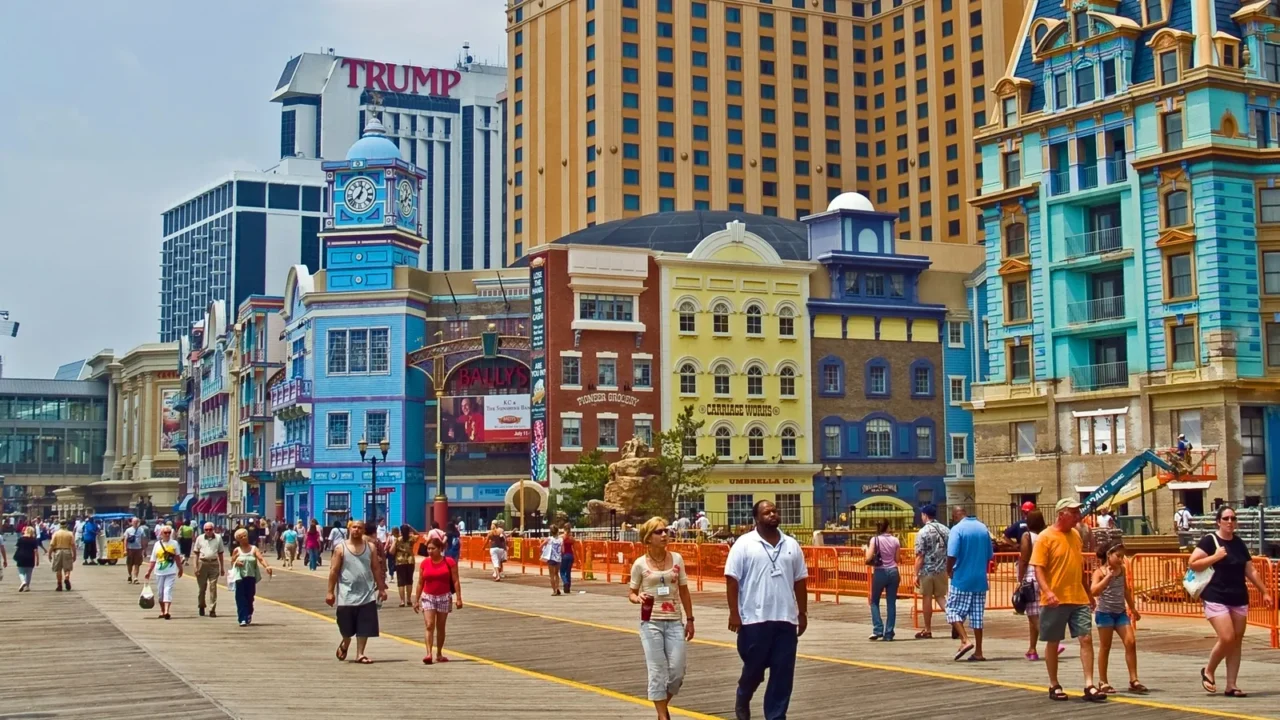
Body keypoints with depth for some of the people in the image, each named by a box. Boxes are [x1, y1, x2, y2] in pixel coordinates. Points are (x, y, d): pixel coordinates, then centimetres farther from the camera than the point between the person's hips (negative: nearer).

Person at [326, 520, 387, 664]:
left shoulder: (371, 547, 4)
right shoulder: (341, 548, -2)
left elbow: (376, 569, 6)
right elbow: (334, 571, -2)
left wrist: (381, 589, 2)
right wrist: (330, 592, -5)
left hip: (367, 594, 1)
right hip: (347, 594, -1)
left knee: (364, 628, -2)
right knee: (347, 629, 9)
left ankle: (360, 654, 7)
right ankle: (345, 644, 39)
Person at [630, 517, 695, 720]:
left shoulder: (677, 559, 3)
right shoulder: (640, 564, -4)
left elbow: (684, 591, 10)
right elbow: (631, 594, 4)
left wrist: (689, 619, 9)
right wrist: (638, 598, -19)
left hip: (674, 621, 3)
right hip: (651, 622, -2)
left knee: (677, 671, 0)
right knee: (657, 672, -2)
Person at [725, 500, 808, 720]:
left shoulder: (791, 545, 10)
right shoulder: (744, 544, -3)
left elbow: (800, 581, 14)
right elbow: (732, 580, -6)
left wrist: (803, 613, 11)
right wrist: (734, 613, -10)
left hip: (786, 619, 4)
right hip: (754, 618, -4)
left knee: (783, 672, 2)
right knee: (754, 667, 7)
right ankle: (742, 700, 36)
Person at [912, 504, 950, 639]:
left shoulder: (922, 532, -12)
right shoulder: (945, 530, 4)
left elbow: (920, 556, -14)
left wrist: (916, 574, -10)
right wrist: (948, 568, 16)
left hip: (927, 571, -4)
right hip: (942, 570, 5)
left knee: (927, 598, 6)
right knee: (940, 597, 15)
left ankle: (927, 630, 13)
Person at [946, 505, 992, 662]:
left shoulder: (957, 529, -10)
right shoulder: (983, 528, 8)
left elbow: (952, 555, -18)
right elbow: (989, 555, 13)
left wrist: (949, 571, -1)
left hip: (962, 579, -6)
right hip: (980, 580, 6)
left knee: (953, 610, 6)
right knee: (977, 615, 8)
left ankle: (965, 641, -11)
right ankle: (978, 652, 9)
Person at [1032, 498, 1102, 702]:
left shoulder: (1075, 535, 11)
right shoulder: (1045, 538, -9)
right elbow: (1038, 569, -14)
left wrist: (1089, 592, 21)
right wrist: (1047, 591, -27)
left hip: (1079, 599, 5)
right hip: (1055, 601, -5)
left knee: (1086, 639, -4)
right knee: (1053, 643, 6)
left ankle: (1089, 686, -3)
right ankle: (1054, 686, 18)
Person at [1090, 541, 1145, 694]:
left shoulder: (1122, 570, 7)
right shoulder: (1100, 572, -10)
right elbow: (1094, 591, -26)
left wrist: (1133, 609, 25)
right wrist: (1108, 576, -30)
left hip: (1121, 612, 5)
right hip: (1105, 613, -5)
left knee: (1131, 642, -5)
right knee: (1105, 647, 2)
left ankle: (1133, 681, -1)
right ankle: (1103, 682, 11)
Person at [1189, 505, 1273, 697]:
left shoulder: (1239, 543, 12)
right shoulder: (1209, 540, -6)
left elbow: (1251, 571, 18)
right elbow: (1193, 564, -12)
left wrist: (1264, 591, 15)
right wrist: (1216, 557, -19)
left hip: (1239, 599, 6)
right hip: (1216, 599, -6)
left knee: (1236, 642, 4)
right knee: (1227, 638, -16)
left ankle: (1231, 685, 10)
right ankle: (1208, 671, 8)